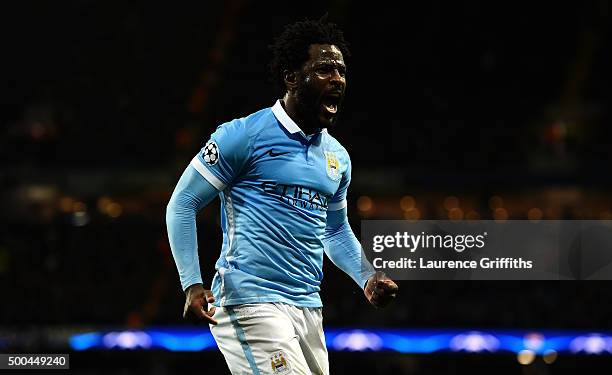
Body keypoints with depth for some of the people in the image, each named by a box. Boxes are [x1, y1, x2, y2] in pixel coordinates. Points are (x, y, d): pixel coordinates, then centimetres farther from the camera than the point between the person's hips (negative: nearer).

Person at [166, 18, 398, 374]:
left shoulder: (337, 156, 16)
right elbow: (182, 205, -3)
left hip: (308, 307, 8)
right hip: (250, 302, -8)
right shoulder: (243, 135, -6)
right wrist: (193, 285, -12)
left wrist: (368, 277, 11)